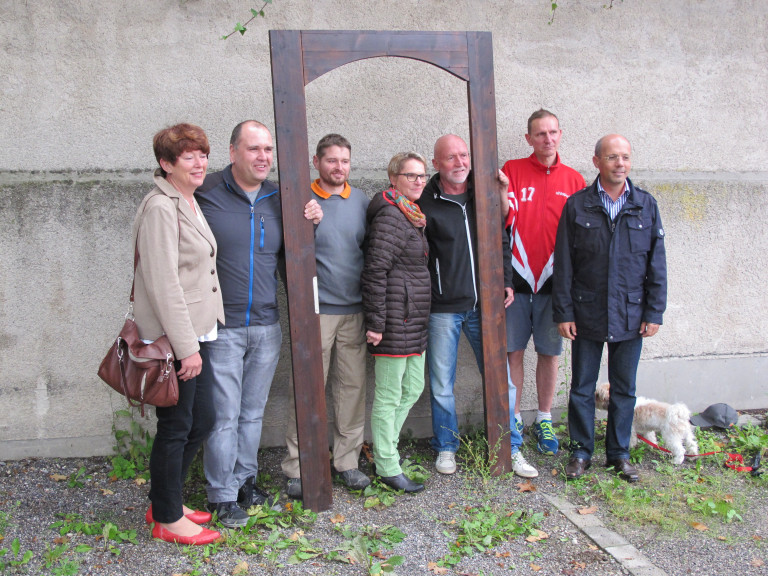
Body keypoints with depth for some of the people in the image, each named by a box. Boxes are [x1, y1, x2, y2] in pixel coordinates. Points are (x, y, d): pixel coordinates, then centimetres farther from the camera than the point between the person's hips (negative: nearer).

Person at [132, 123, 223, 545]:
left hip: (192, 332, 9)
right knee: (176, 427, 3)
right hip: (171, 337, -9)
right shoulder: (160, 208, -15)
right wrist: (186, 347, -21)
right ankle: (167, 519, 20)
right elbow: (163, 283, -21)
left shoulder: (188, 203, 15)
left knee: (202, 418, 16)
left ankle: (165, 502, 32)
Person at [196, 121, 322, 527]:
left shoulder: (279, 200, 9)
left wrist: (309, 224, -1)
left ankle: (245, 479, 31)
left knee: (253, 412, 15)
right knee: (224, 415, 1)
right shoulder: (206, 196, -6)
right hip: (221, 327, -4)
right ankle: (222, 495, 16)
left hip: (266, 326, 5)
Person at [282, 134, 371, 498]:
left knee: (353, 385, 8)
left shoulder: (361, 201, 12)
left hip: (355, 310, 4)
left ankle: (347, 460, 21)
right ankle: (297, 468, 10)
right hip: (316, 309, -4)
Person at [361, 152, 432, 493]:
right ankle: (387, 467, 13)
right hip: (395, 319, -10)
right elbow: (375, 271, -19)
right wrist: (375, 322, -20)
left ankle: (385, 446, 32)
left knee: (413, 388, 18)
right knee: (389, 395, 1)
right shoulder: (390, 216, -14)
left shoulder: (411, 215, 16)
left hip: (414, 320, 10)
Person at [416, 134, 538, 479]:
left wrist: (506, 281, 7)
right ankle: (446, 448, 27)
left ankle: (511, 449, 24)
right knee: (441, 386, 7)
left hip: (484, 304, 3)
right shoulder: (426, 203, -6)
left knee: (501, 379, 8)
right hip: (443, 309, -3)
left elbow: (501, 242, 16)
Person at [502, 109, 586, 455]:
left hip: (554, 280, 2)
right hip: (517, 277, -1)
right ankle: (514, 419, 20)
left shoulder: (574, 179, 7)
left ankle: (544, 420, 23)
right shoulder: (512, 170, 2)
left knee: (549, 352, 8)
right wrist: (501, 197, -27)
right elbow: (503, 221, -6)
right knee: (513, 351, 4)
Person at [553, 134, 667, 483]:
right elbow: (563, 264, -1)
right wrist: (563, 312, -5)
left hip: (630, 316, 1)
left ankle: (619, 454, 26)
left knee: (624, 389, 11)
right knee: (582, 387, 8)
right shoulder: (577, 206, -1)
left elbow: (657, 264, 5)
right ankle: (581, 452, 23)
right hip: (587, 315, -1)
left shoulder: (646, 206, 3)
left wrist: (654, 312, 0)